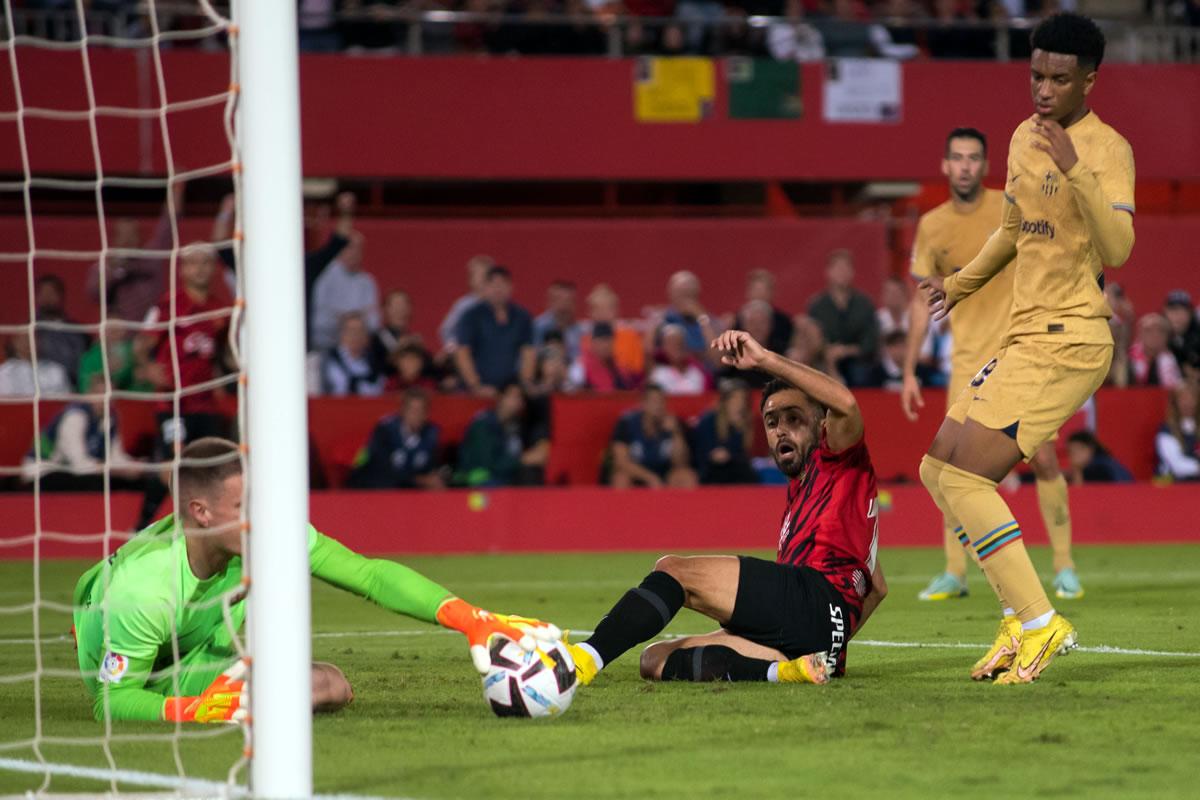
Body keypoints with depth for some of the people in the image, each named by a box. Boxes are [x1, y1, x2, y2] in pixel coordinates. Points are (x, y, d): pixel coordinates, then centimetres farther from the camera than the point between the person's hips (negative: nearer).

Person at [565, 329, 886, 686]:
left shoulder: (839, 461, 12)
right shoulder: (799, 493, 37)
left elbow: (846, 405, -13)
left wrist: (764, 358, -12)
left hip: (821, 596, -9)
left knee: (673, 569, -16)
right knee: (655, 660, -4)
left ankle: (586, 659, -34)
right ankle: (781, 671, -29)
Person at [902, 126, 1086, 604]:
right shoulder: (931, 227, 5)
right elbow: (922, 300, 12)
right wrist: (910, 371, 8)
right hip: (968, 362, 2)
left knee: (1043, 460, -6)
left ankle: (1064, 566, 6)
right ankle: (954, 574, 4)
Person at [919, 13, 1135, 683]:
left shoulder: (1107, 149, -12)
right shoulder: (1025, 138, 14)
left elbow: (1117, 247, -27)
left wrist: (1075, 169, -36)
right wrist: (960, 284, 34)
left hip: (1068, 344, -10)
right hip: (1026, 340, 10)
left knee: (962, 475, -17)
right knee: (938, 469, 10)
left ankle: (1040, 624, -12)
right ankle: (1021, 619, 12)